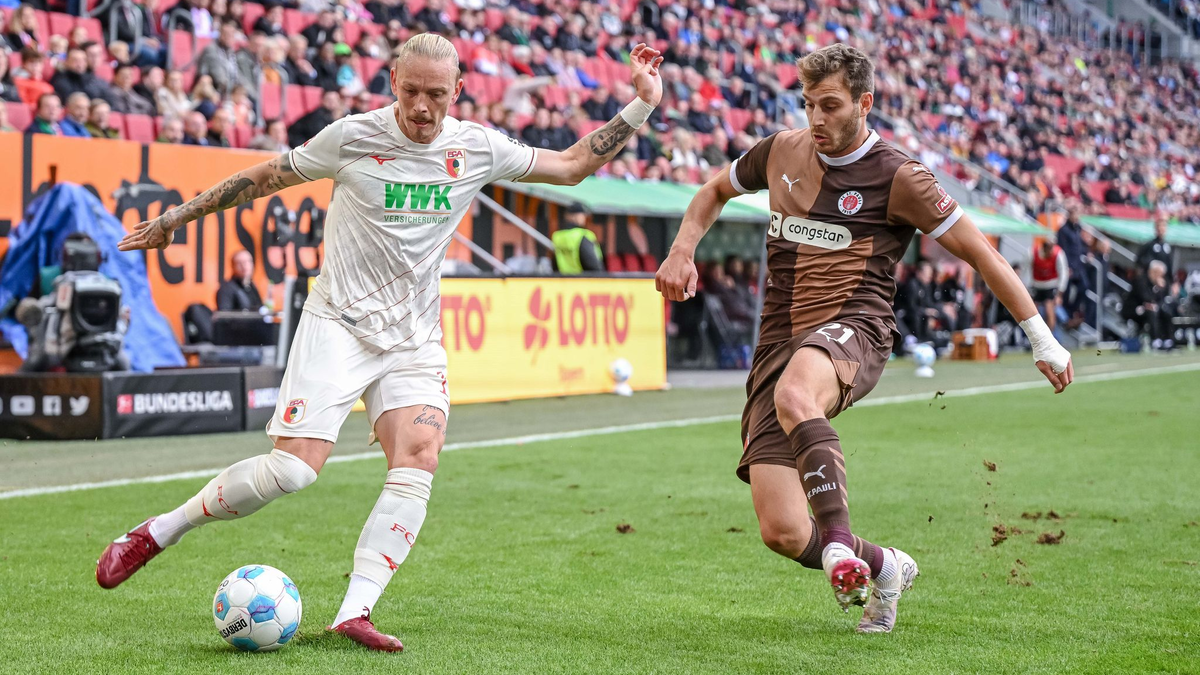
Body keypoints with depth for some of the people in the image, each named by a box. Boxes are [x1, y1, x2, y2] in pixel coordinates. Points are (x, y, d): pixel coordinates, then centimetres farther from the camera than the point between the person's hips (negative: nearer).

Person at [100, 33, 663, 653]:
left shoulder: (477, 149, 2)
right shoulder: (353, 137, -7)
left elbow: (572, 165, 15)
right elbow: (264, 177, 5)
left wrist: (640, 106, 9)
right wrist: (177, 217, 8)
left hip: (414, 340, 4)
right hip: (338, 323, -4)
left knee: (420, 460, -20)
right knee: (292, 468, -16)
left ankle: (354, 612, -17)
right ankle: (156, 533, 3)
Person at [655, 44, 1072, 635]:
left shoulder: (898, 177, 0)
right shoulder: (780, 152, 13)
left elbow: (978, 251, 4)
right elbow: (715, 190, 32)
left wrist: (1042, 338, 4)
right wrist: (682, 252, 13)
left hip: (850, 331, -5)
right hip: (779, 339, 5)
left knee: (793, 396, -44)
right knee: (782, 533, -7)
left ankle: (838, 536, -42)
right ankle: (882, 567, 21)